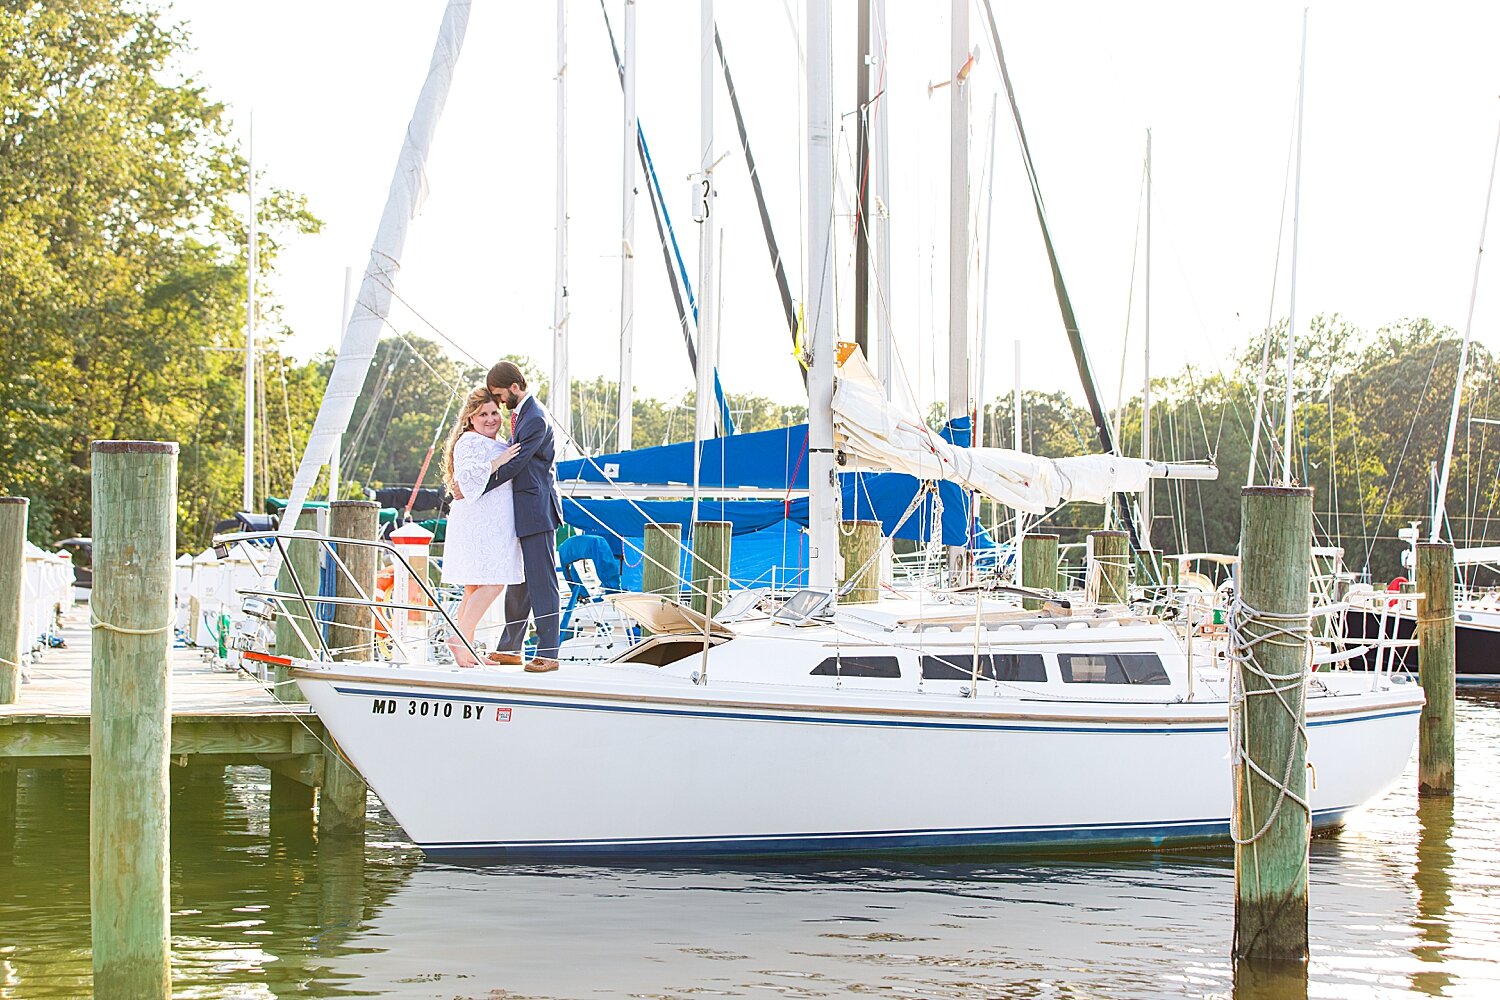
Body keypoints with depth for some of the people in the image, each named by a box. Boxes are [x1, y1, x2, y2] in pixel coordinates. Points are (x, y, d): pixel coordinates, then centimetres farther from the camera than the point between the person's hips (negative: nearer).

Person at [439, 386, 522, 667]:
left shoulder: (499, 445, 22)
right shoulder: (469, 442, -8)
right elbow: (466, 475, -23)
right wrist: (498, 462, -22)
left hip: (494, 526, 10)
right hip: (477, 524, -10)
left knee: (475, 588, 7)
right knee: (492, 583, -18)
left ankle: (466, 649, 6)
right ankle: (460, 637, -19)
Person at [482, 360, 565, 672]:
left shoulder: (536, 419, -16)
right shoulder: (520, 415, 16)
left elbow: (514, 465, -19)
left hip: (537, 511, -10)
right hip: (523, 512, 10)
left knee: (542, 582, -8)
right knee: (518, 581, 15)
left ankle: (547, 653, -8)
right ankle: (510, 648, 22)